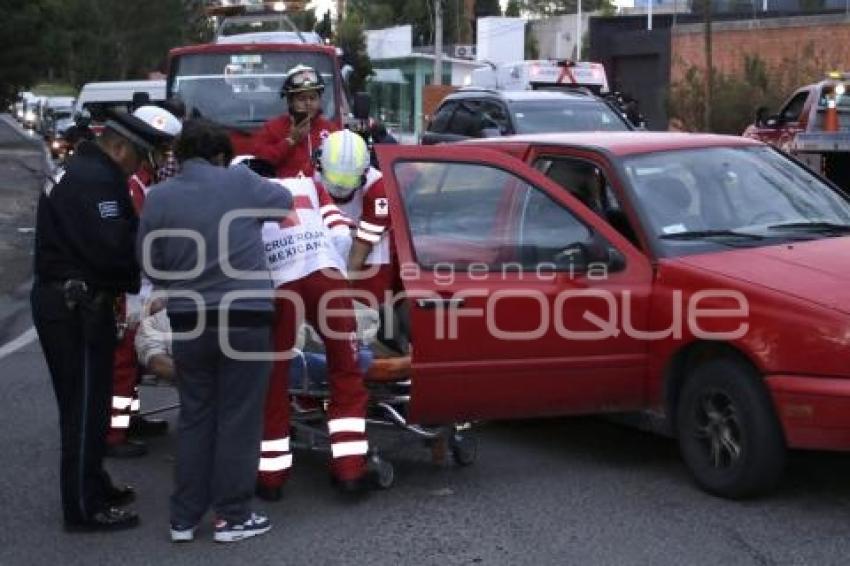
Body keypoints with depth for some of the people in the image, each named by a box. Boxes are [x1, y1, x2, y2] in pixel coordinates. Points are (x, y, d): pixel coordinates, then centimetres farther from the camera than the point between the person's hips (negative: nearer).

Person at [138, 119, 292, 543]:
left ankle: (184, 518, 18)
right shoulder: (240, 182, -4)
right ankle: (232, 516, 11)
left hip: (187, 320, 3)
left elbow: (150, 264, 4)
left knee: (194, 418, 14)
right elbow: (285, 202, 14)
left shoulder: (157, 197, 0)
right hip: (244, 317, -3)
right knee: (238, 419, 6)